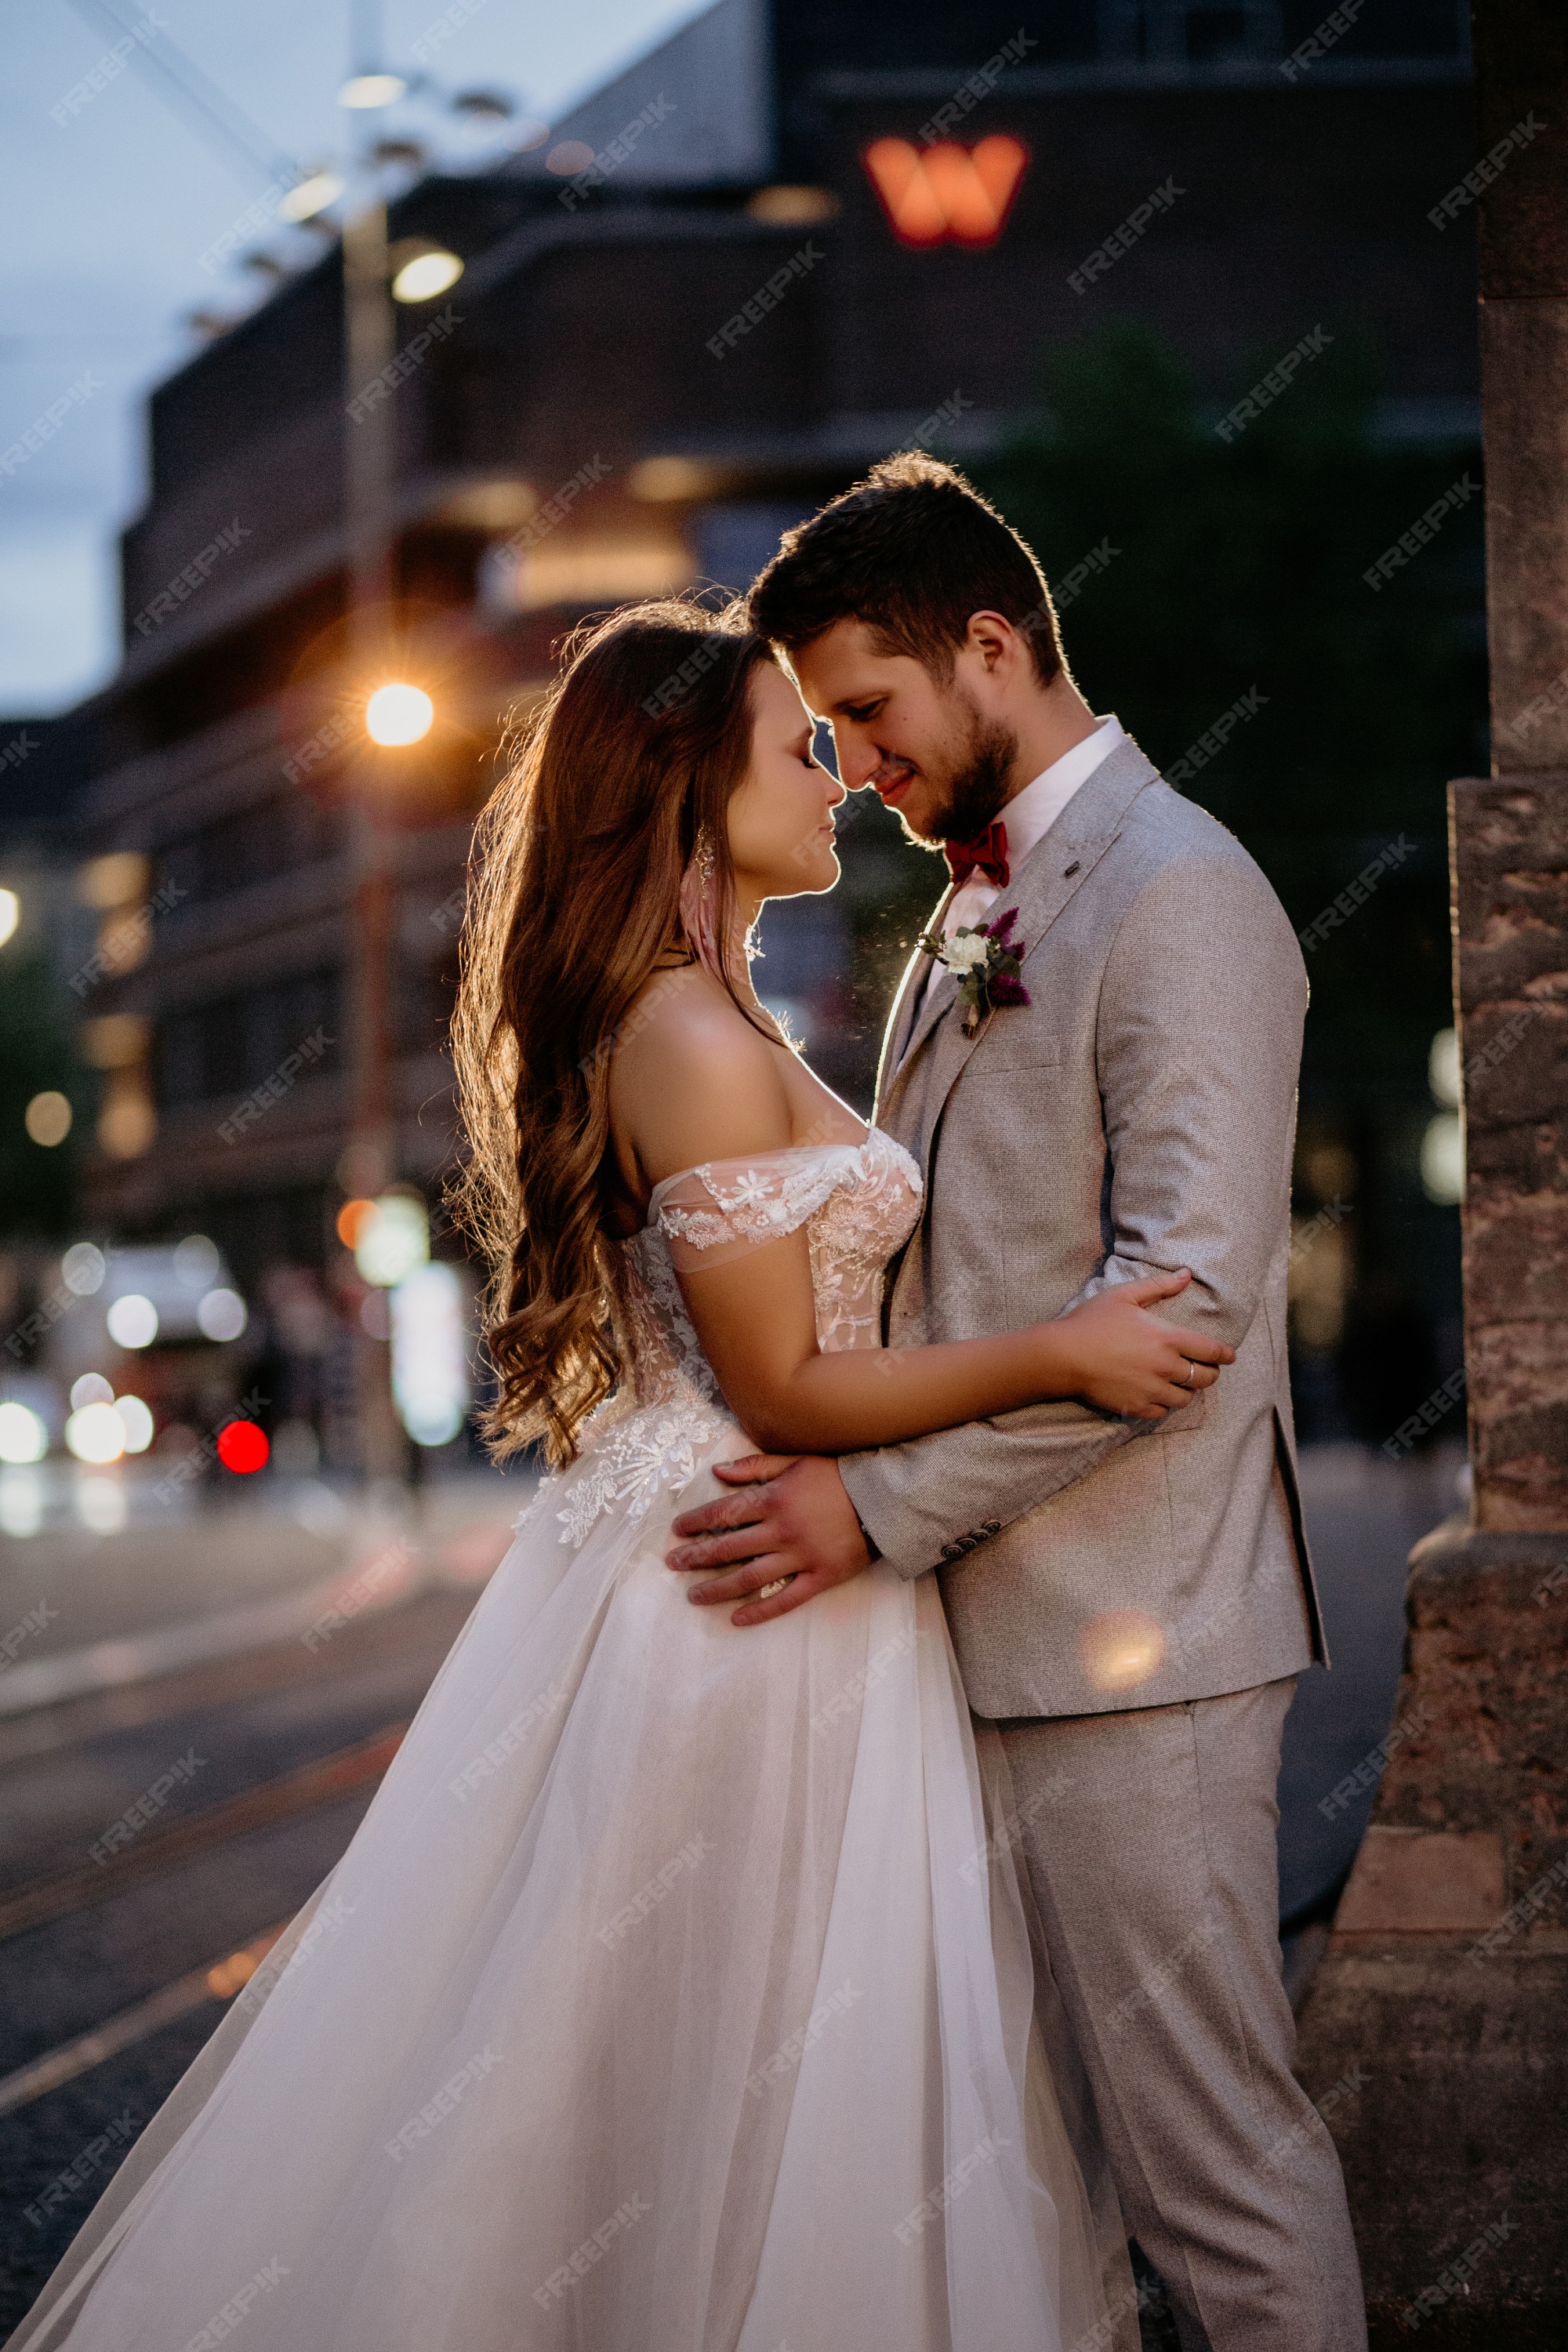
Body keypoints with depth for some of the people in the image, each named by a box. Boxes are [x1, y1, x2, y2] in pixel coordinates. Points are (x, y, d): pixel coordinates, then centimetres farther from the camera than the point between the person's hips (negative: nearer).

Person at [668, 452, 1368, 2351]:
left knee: (1209, 2147, -4)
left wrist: (886, 1503, -20)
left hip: (1120, 1640, -9)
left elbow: (1185, 1294, -20)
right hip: (988, 1625, 9)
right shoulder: (978, 903, 19)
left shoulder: (1175, 895, -11)